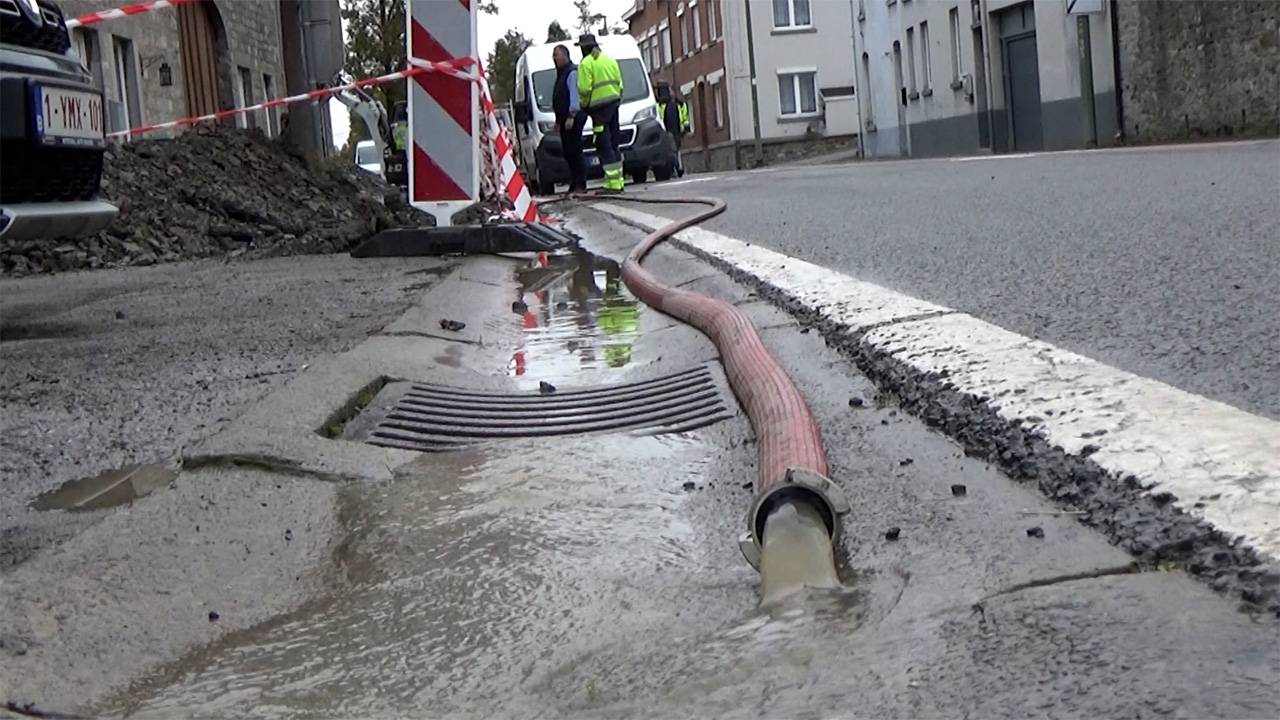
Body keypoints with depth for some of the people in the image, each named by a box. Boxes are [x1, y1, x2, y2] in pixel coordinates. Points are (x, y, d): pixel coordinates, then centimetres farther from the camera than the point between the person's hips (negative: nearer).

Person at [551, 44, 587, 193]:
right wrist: (558, 119, 21)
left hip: (572, 118, -10)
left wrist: (571, 116, -23)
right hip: (564, 119, 10)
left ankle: (580, 185, -13)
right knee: (568, 153, 8)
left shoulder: (572, 72, -8)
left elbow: (575, 95, -16)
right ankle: (574, 184, 10)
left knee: (575, 152, -12)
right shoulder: (561, 74, 23)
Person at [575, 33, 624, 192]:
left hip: (599, 106, -8)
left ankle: (613, 183, -13)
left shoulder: (586, 63, -8)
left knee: (604, 145, -7)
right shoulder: (610, 60, 16)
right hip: (614, 102, 8)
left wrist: (583, 104, 2)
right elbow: (620, 84, 16)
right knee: (613, 144, 14)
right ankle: (618, 180, 17)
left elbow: (584, 89, -14)